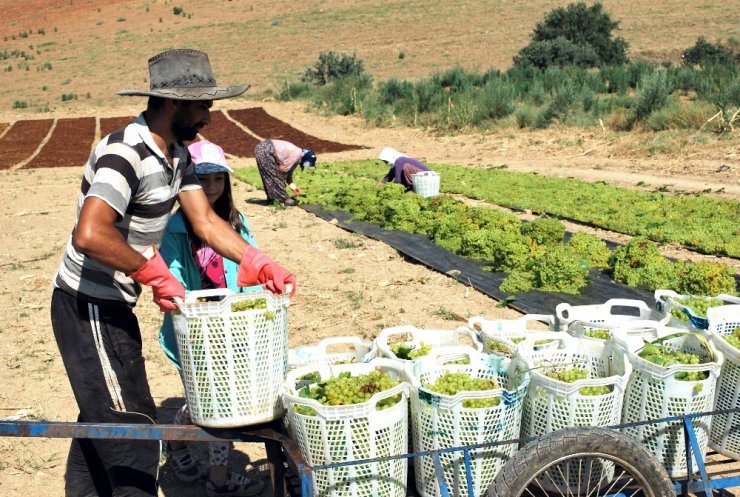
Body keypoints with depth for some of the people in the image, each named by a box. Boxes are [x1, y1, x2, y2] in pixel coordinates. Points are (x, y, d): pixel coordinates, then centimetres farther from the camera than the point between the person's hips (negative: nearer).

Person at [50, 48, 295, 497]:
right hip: (89, 308, -10)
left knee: (103, 420, 22)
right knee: (132, 425, -2)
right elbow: (90, 235, -38)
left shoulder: (177, 154, 6)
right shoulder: (126, 153, -25)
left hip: (111, 305, 10)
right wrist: (156, 272, -29)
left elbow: (205, 221, 4)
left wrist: (259, 263, -8)